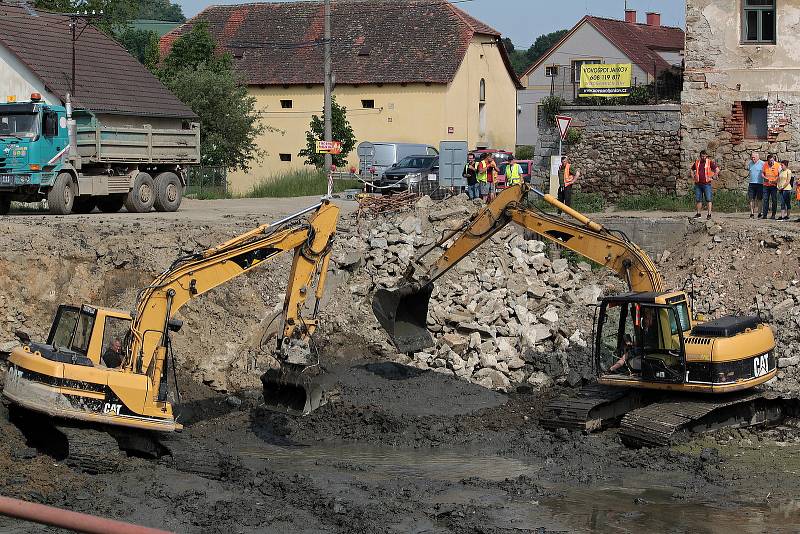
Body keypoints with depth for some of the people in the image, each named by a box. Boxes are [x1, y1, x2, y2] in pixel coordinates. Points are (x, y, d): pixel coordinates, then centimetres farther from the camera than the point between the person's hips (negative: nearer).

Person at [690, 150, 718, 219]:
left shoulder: (710, 162, -1)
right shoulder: (697, 162, 10)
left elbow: (717, 170, -1)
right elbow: (692, 170, 25)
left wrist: (713, 177, -5)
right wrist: (693, 177, 11)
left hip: (707, 184, -4)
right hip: (698, 184, 4)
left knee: (708, 199, -4)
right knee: (698, 199, 7)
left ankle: (709, 214, -3)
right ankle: (698, 214, 14)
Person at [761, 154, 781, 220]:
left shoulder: (778, 165, -4)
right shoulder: (765, 165, 5)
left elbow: (780, 175, -3)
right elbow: (762, 173, 10)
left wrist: (776, 180, -19)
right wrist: (765, 178, -10)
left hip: (774, 185, -3)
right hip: (766, 185, 3)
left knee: (774, 200, 0)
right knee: (765, 200, 1)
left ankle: (773, 215, 5)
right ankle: (764, 215, 3)